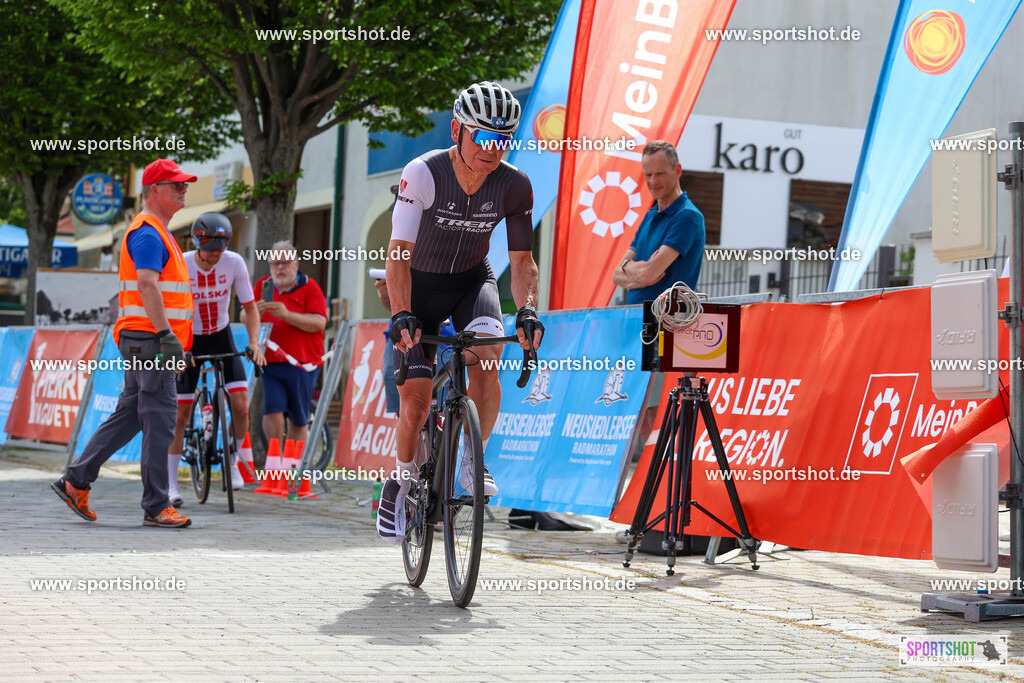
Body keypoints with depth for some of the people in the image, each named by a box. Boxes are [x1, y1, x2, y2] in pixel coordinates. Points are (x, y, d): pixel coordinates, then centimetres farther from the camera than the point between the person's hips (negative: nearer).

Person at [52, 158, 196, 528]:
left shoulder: (158, 232, 22)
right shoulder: (147, 233, -12)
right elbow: (147, 286, -23)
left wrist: (174, 339, 25)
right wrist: (166, 335, -27)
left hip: (147, 341, 11)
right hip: (149, 339, -11)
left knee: (129, 415, 13)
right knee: (159, 421, -8)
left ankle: (75, 482, 17)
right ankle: (156, 507, -4)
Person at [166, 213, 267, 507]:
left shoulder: (234, 263, -16)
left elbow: (250, 307, -7)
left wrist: (254, 343, -21)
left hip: (221, 338, 2)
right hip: (187, 341, -2)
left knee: (241, 407, -13)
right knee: (180, 415, -3)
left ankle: (233, 461, 14)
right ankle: (171, 485, 8)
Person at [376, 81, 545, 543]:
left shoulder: (514, 186, -19)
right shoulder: (423, 174, -28)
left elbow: (522, 259, -12)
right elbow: (399, 252, -32)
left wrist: (527, 310, -31)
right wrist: (401, 314, -45)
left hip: (472, 281, 2)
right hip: (421, 284, -1)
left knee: (486, 359, -30)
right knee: (415, 404, -7)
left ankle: (472, 459, -9)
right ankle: (402, 483, 20)